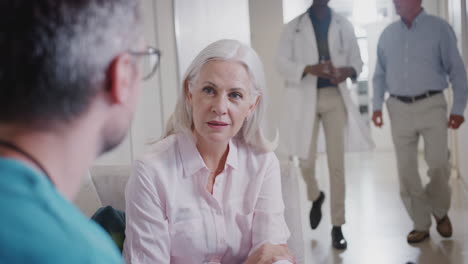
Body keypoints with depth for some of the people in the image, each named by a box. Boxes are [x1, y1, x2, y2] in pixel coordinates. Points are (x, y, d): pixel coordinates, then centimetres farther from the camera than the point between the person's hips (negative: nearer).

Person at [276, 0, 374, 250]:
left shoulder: (344, 25, 7)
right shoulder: (293, 27, 3)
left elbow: (357, 60, 10)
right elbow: (282, 63, -3)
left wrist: (348, 70, -14)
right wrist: (309, 69, -21)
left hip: (335, 97, 1)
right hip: (305, 98, 0)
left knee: (337, 163, -2)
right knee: (307, 160, 1)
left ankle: (337, 225, 6)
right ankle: (315, 197, 36)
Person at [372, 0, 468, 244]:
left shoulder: (439, 28, -2)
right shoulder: (388, 34, 8)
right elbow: (380, 74, 15)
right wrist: (377, 105, 4)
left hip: (431, 106, -3)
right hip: (399, 108, 3)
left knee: (438, 165, -8)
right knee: (406, 171, 3)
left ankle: (440, 211, 21)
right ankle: (421, 224, 16)